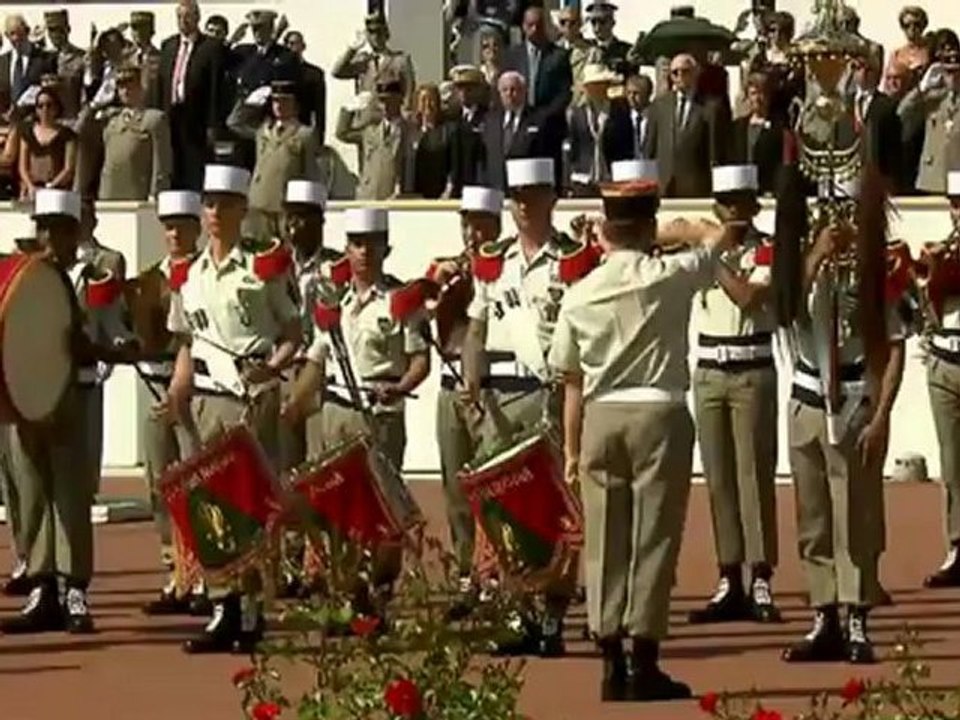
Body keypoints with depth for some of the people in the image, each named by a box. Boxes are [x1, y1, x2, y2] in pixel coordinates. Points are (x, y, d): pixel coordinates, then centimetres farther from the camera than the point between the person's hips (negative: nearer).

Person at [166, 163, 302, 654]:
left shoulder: (265, 266, -1)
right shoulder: (190, 276, 13)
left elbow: (293, 332, 2)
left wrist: (272, 366, -16)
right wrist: (178, 391, 6)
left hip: (254, 397, -5)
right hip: (207, 398, 5)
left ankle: (250, 612, -3)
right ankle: (224, 610, 5)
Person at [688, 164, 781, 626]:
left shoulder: (768, 252, -4)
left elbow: (748, 297, -19)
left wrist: (715, 258, -13)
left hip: (752, 374, -5)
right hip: (709, 374, 5)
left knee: (754, 476, -6)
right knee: (718, 480, 4)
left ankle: (761, 582, -7)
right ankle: (730, 582, 8)